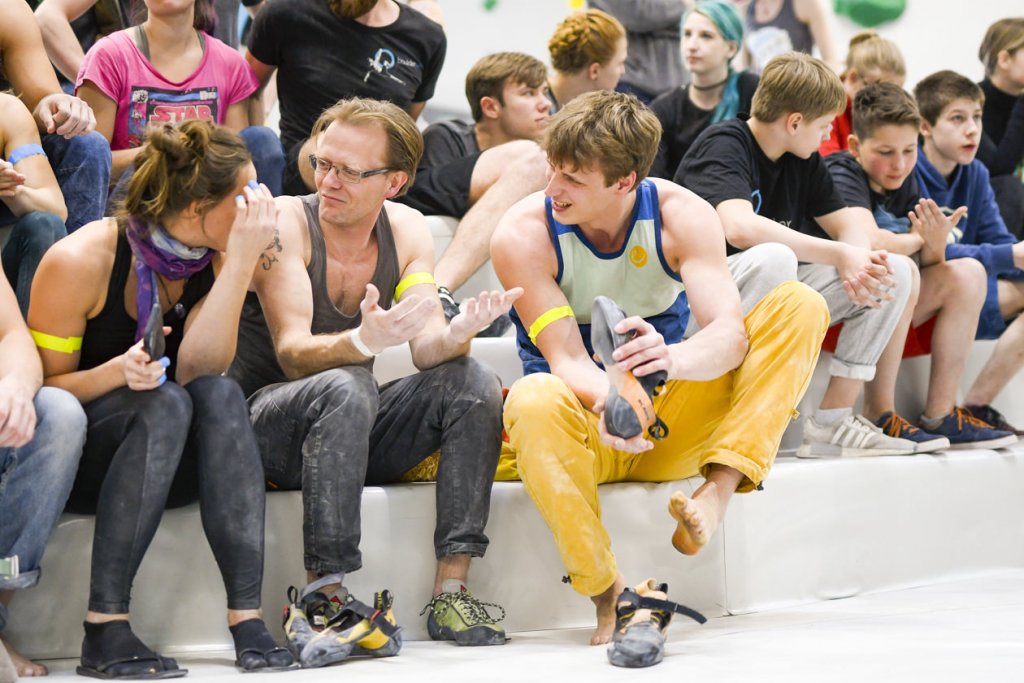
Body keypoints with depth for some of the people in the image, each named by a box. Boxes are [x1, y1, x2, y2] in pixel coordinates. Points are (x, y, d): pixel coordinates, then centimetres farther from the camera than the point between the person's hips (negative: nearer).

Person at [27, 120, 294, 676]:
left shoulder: (218, 257, -3)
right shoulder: (81, 260, -17)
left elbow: (200, 368, -18)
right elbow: (43, 387, -12)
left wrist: (241, 261, -25)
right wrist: (118, 372, -32)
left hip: (171, 465, 4)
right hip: (69, 460, -4)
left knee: (222, 395, -27)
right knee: (164, 402, -34)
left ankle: (247, 618, -34)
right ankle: (104, 629, -36)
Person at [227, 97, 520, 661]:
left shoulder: (405, 230, 1)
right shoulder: (285, 222, -14)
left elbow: (427, 350, -8)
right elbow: (293, 354, -23)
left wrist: (456, 333, -32)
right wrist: (364, 341, -43)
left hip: (351, 430, 5)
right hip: (269, 420, -5)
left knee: (473, 383, -18)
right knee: (347, 388, -36)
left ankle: (450, 590, -21)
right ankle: (319, 595, -34)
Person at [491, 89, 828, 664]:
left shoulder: (682, 214, -10)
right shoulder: (524, 233, -14)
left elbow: (730, 332, -23)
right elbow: (565, 358, -21)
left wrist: (673, 359, -47)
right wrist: (610, 396, -45)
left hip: (674, 424, 2)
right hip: (587, 426, -2)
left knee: (801, 305, -17)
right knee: (534, 400, -40)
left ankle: (716, 495, -34)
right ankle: (613, 597, -35)